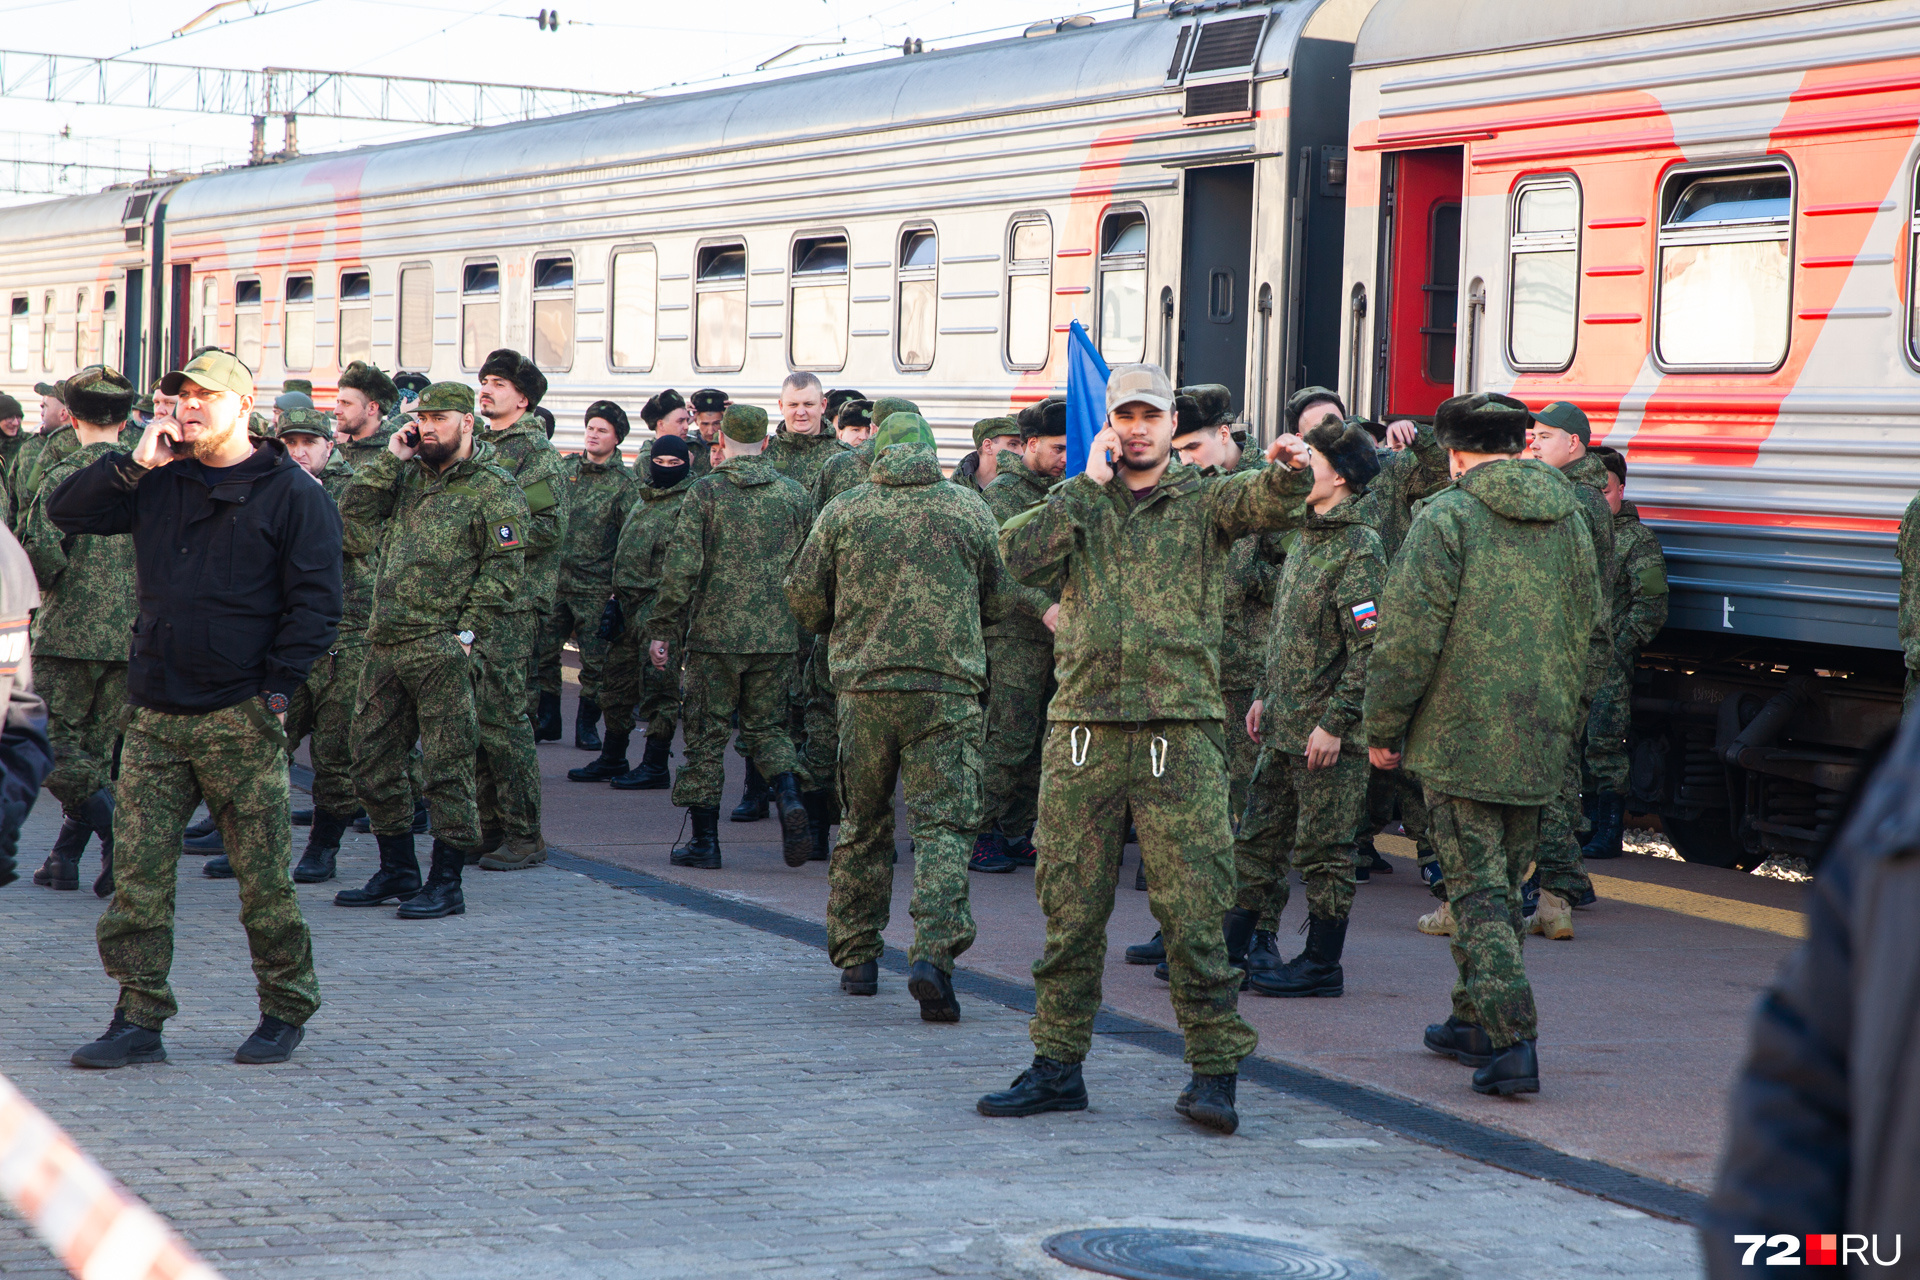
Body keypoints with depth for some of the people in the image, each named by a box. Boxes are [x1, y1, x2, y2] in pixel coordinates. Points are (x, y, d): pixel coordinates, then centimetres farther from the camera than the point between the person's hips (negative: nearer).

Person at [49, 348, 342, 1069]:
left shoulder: (291, 493, -1)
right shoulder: (158, 485, 13)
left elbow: (315, 603, -4)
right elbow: (65, 511, 10)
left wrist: (277, 690, -11)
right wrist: (136, 464, -1)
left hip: (241, 717, -4)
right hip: (155, 715, 4)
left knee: (263, 875, 1)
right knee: (137, 870, 0)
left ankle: (286, 1010, 16)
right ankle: (139, 1020, 5)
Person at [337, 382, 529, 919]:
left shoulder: (494, 488, -4)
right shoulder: (408, 477, 16)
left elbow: (503, 571, -9)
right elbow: (355, 522, 7)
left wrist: (466, 637, -15)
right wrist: (389, 461, 2)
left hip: (445, 651, -7)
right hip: (385, 646, 7)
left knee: (447, 768, -3)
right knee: (371, 759, 11)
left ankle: (446, 883, 5)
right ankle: (398, 870, 24)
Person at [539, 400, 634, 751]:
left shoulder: (623, 482, -5)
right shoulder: (565, 467, 8)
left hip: (595, 586, -4)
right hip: (554, 578, 4)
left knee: (595, 660, 0)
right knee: (544, 651, 5)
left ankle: (587, 724, 14)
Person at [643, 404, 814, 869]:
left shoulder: (705, 491, -5)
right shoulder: (794, 495, 5)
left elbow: (681, 566, -10)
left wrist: (661, 629, -3)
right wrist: (797, 622, 20)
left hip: (716, 634, -3)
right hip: (777, 636, 3)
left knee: (707, 734, 7)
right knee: (768, 726, 16)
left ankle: (704, 840, 9)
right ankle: (789, 798, -10)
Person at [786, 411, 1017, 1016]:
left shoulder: (843, 511, 2)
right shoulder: (969, 510, 3)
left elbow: (803, 595, 7)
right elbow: (997, 601, 12)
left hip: (864, 688, 1)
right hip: (948, 690, -1)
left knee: (861, 825, 15)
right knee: (944, 823, -3)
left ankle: (855, 959, 23)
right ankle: (934, 955, -20)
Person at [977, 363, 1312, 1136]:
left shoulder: (1202, 502, 8)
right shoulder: (1080, 501, 14)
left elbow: (1264, 502, -13)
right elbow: (1019, 557, -4)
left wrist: (1289, 471, -35)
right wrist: (1088, 483, -4)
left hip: (1179, 732, -2)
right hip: (1083, 727, 3)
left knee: (1193, 909, -5)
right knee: (1069, 908, 8)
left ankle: (1213, 1072, 3)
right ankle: (1058, 1067, 18)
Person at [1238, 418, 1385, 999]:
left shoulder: (1359, 549, -14)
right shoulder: (1307, 537, 15)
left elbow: (1369, 647, -19)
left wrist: (1336, 722, -20)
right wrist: (1265, 695, 20)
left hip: (1326, 733, -9)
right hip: (1283, 727, 9)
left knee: (1323, 849, 0)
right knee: (1257, 841, 12)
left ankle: (1323, 963, 9)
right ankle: (1231, 950, 19)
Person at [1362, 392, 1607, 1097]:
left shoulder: (1446, 517, -10)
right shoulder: (1569, 519, 10)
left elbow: (1407, 636, -13)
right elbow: (1593, 637, 17)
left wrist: (1382, 730, -3)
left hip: (1461, 744, -6)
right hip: (1538, 749, 6)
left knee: (1479, 891, -4)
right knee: (1503, 886, 18)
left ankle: (1510, 1042, -13)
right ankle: (1474, 1021, 30)